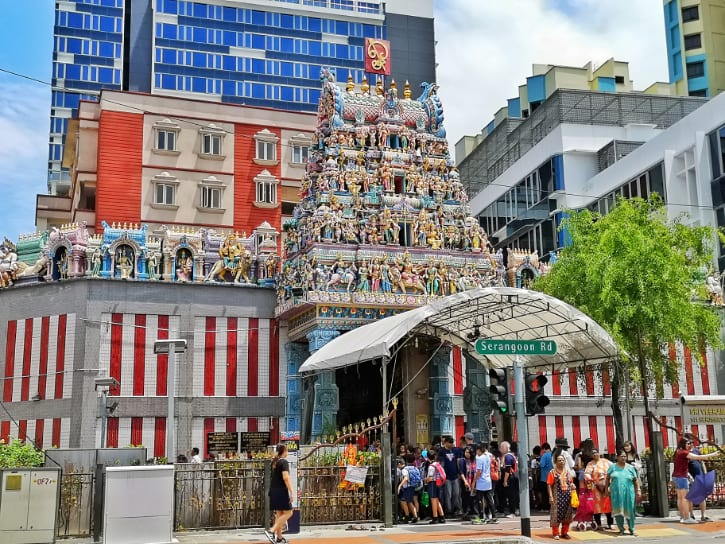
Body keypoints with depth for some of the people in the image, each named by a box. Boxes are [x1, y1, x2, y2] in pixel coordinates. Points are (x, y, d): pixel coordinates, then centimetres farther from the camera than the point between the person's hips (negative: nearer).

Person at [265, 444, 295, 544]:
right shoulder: (284, 462, -13)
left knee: (279, 513, 13)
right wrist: (291, 492, -23)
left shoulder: (274, 462, 12)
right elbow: (285, 477, -22)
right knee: (288, 513, -2)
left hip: (273, 491, 8)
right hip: (281, 491, -8)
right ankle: (271, 531, -13)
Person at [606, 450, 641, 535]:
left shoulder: (630, 467, 6)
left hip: (628, 493, 0)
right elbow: (608, 478, 10)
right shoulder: (612, 466, 4)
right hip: (616, 492, 0)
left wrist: (638, 491, 3)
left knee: (629, 511, 1)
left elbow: (636, 480, 8)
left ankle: (631, 530, 14)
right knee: (618, 510, 1)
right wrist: (607, 488, 8)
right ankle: (621, 529, 12)